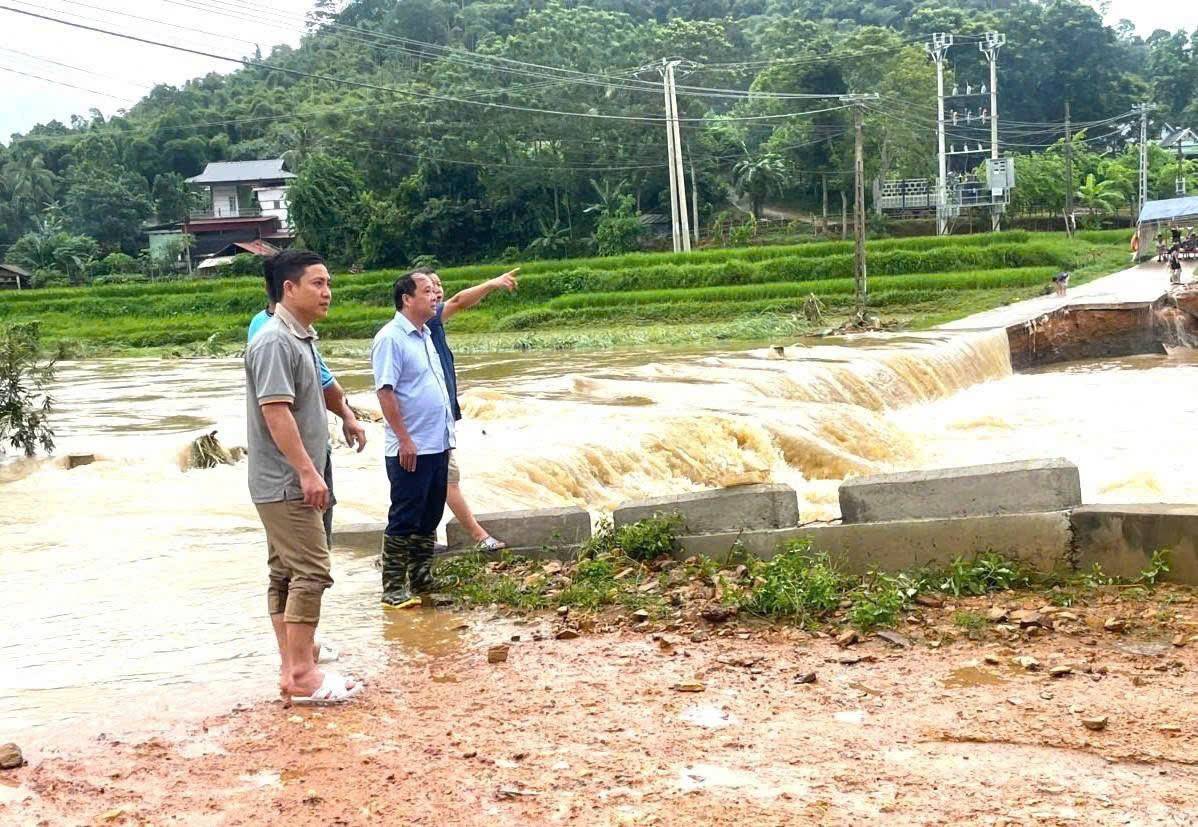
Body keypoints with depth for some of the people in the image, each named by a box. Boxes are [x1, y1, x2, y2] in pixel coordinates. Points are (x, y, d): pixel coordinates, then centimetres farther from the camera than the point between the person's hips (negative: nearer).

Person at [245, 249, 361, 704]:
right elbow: (276, 412, -23)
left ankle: (292, 670, 16)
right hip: (286, 483, -10)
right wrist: (308, 471, -24)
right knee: (311, 572, -10)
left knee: (286, 574, 11)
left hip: (288, 483, 10)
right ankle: (303, 674, -5)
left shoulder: (301, 338, 14)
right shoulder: (275, 342, -16)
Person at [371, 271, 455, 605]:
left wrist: (446, 436, 18)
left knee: (429, 518, 14)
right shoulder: (390, 338, -13)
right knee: (404, 521, -2)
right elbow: (385, 391, -18)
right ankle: (393, 588, 6)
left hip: (438, 446, 9)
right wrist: (405, 440, -20)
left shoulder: (425, 336, 15)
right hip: (411, 450, -8)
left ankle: (421, 580, 24)